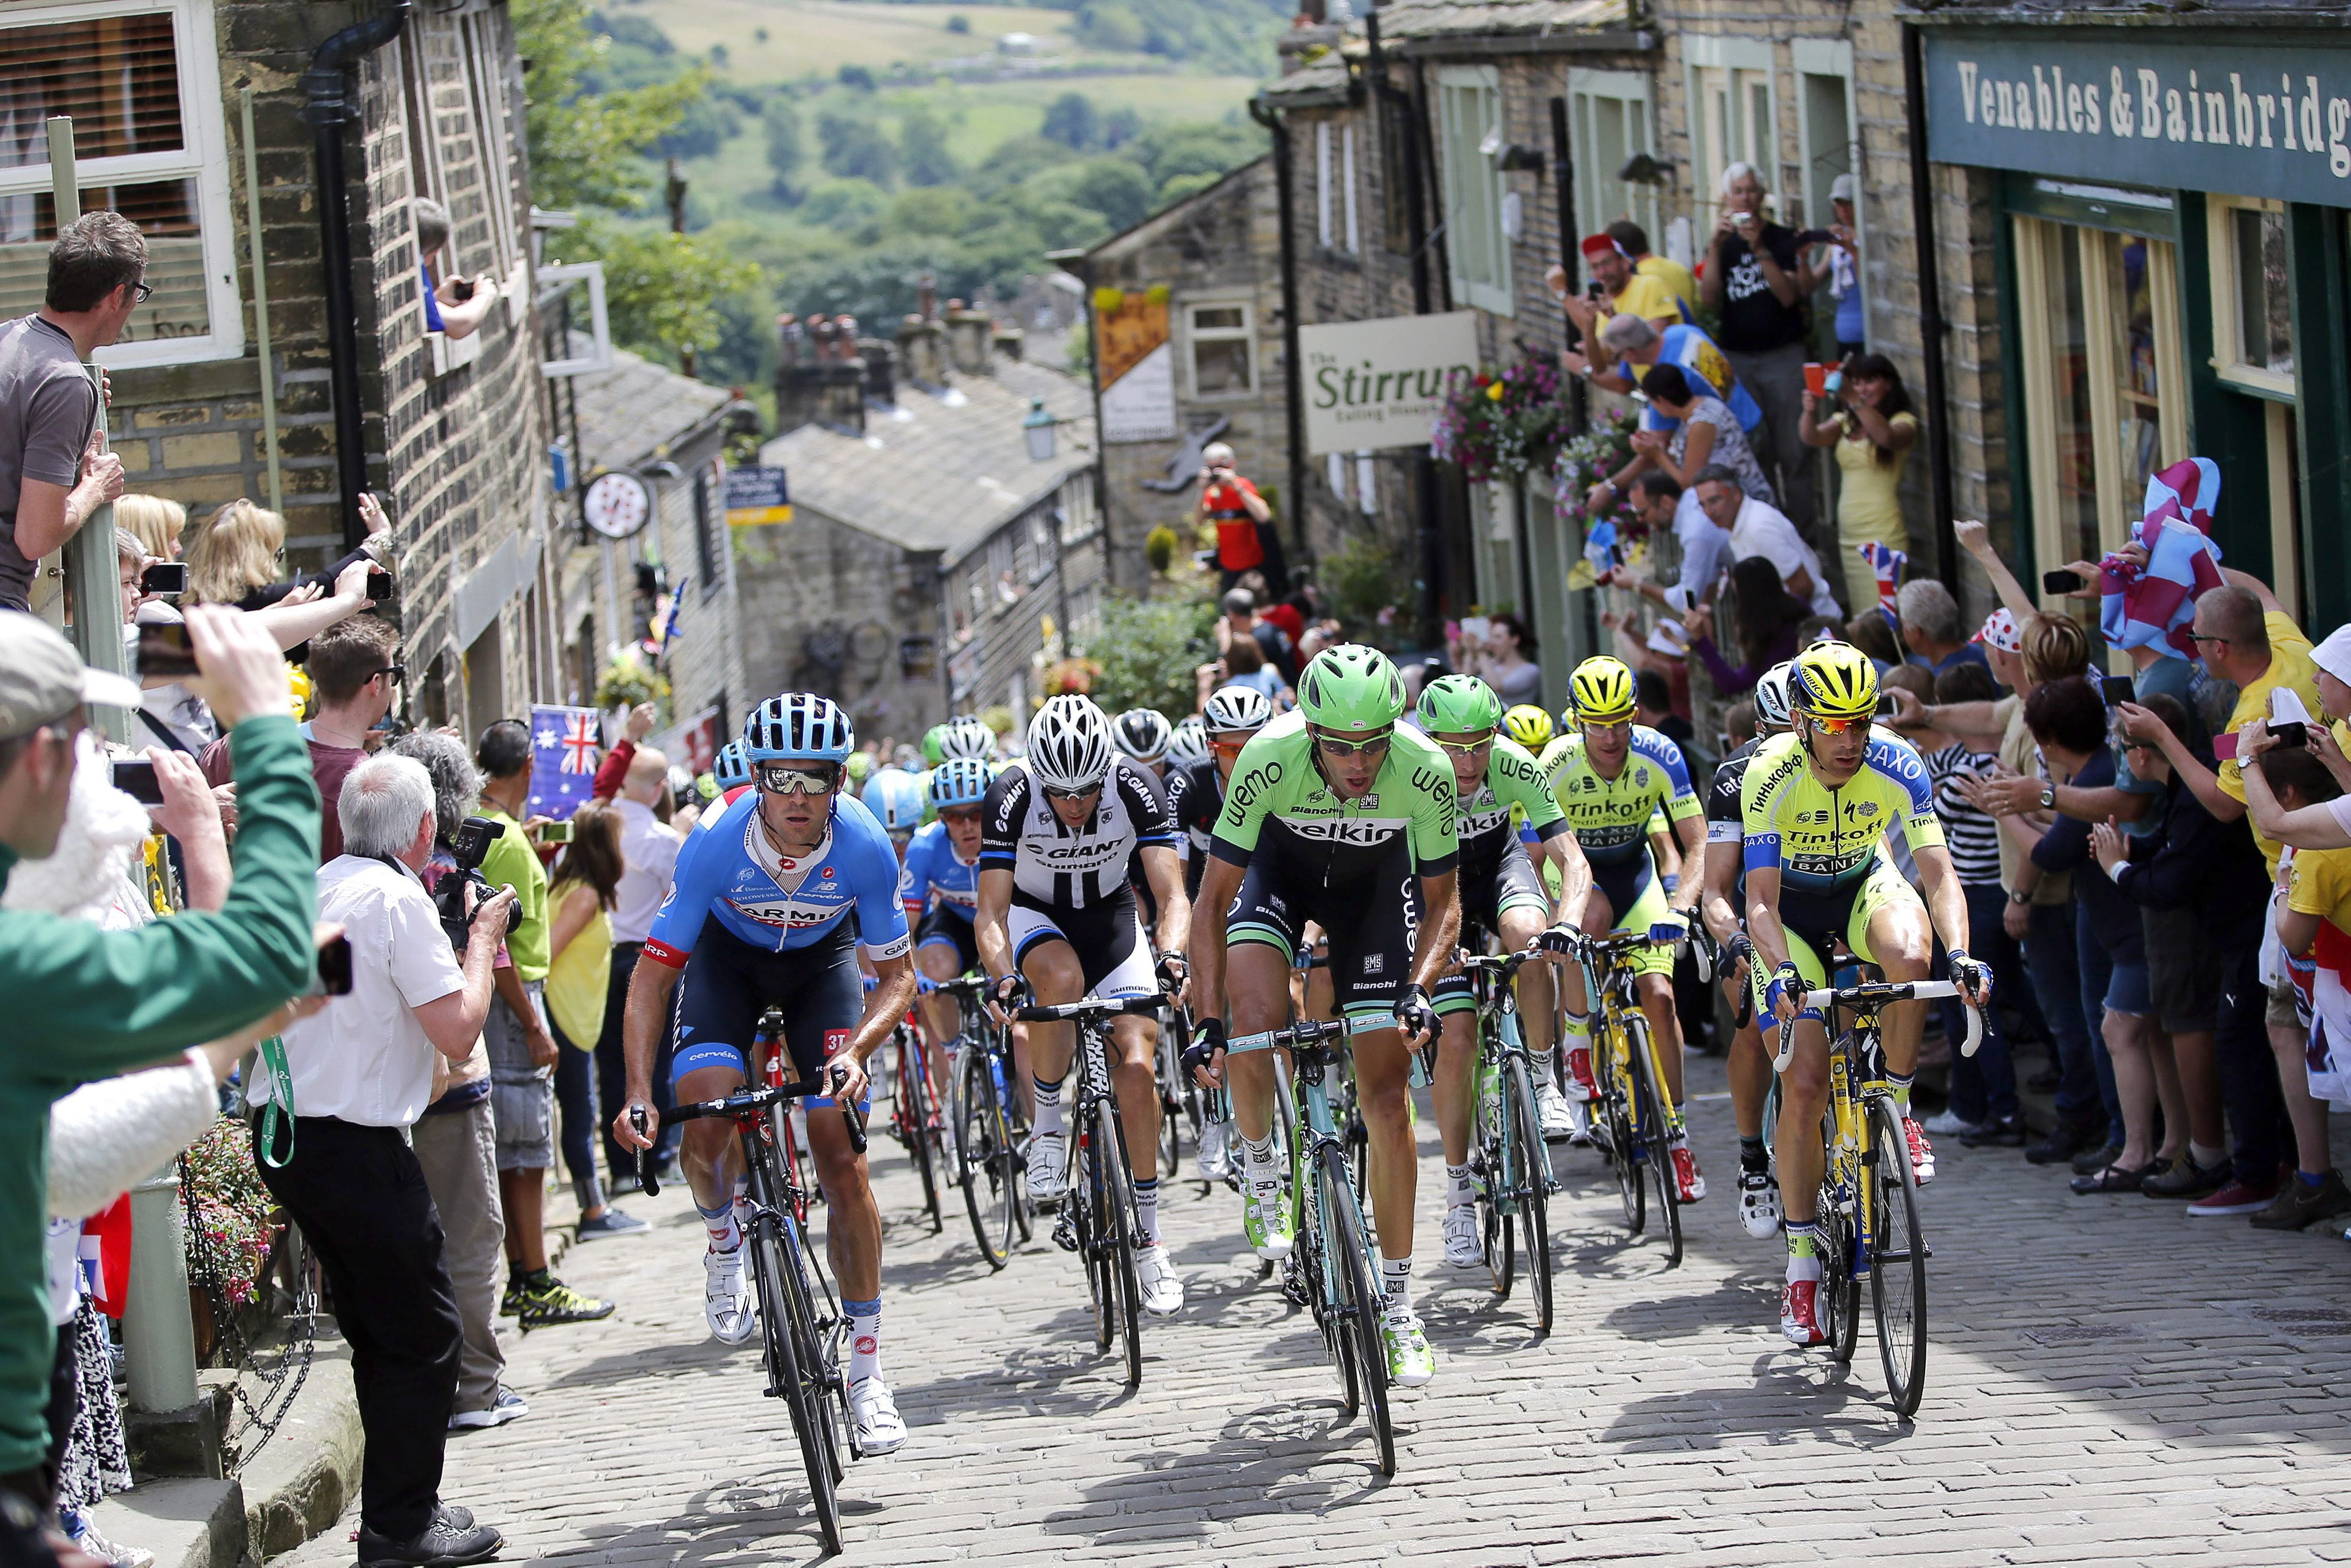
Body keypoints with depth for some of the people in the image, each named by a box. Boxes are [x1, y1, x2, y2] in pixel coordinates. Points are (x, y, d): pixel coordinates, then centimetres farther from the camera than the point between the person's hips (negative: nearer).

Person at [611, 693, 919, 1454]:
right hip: (729, 956, 0)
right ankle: (724, 1237, 11)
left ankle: (866, 1370, 1)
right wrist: (638, 1090, -36)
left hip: (823, 960, 0)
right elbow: (654, 971, -26)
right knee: (704, 1126, -25)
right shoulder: (718, 847, -33)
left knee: (843, 1158, -8)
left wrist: (853, 1050, -37)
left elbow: (896, 976, -18)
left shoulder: (865, 849, -31)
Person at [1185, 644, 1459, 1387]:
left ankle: (1396, 1305, 6)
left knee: (1387, 1099, -4)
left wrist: (1418, 991, -35)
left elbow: (1442, 904, -18)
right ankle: (1259, 1172, 1)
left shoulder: (1426, 772, -32)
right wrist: (1208, 1020, -34)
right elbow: (1214, 897, -26)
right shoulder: (1269, 760, -36)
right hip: (1281, 861, -1)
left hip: (1375, 879, 1)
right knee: (1256, 1022, -30)